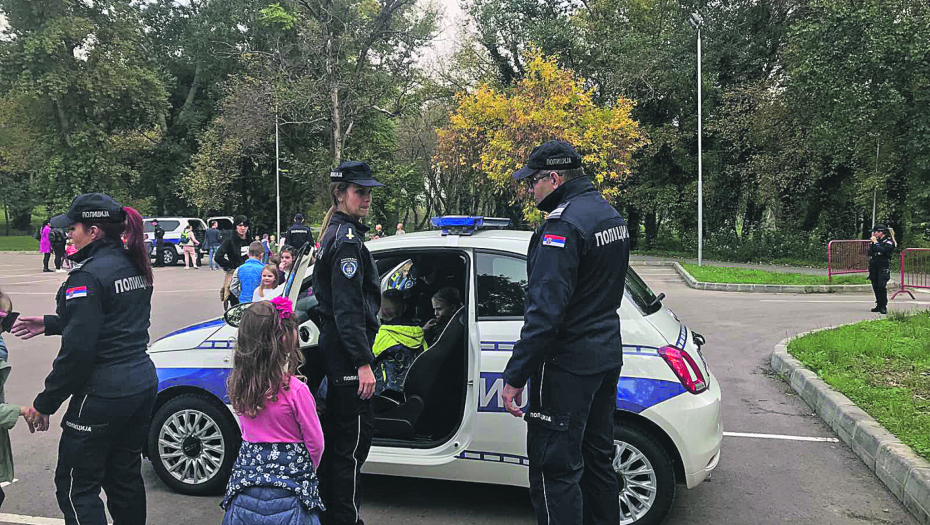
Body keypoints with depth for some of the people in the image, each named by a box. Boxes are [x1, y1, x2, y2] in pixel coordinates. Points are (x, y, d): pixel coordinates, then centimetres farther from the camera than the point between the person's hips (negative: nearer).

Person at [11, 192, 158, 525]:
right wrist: (49, 324, 22)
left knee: (77, 486, 5)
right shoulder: (134, 266, 9)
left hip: (104, 394, -9)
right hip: (142, 382, 9)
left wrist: (45, 404, -10)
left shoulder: (89, 275, -17)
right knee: (125, 476, 19)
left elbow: (77, 348, -19)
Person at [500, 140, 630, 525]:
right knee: (596, 457, 22)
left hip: (567, 363, -10)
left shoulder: (564, 224, -20)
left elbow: (545, 311, -25)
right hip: (607, 353, 10)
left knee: (555, 469, -1)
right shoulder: (610, 214, 12)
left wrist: (515, 376, -21)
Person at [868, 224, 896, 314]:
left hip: (883, 267, -7)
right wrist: (872, 243, 3)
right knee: (875, 286, 7)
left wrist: (875, 242, -12)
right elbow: (870, 252, 14)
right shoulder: (876, 240, 16)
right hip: (874, 266, 7)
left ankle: (884, 306, -10)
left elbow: (883, 250, -21)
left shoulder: (889, 241, -3)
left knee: (881, 286, -14)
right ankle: (879, 305, 16)